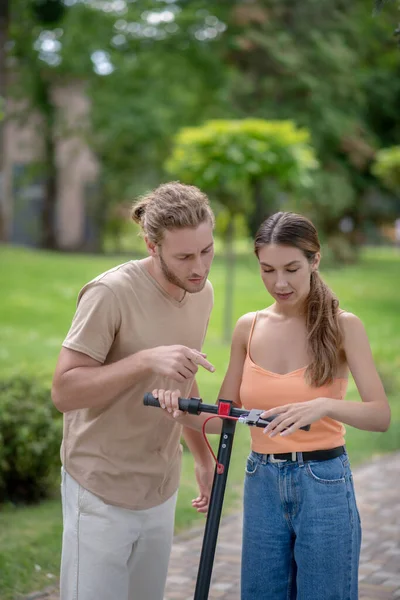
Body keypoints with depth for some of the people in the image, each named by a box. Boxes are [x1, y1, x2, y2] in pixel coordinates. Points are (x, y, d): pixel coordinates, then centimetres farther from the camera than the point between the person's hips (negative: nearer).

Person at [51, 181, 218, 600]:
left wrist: (203, 457, 20)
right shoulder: (110, 293, -19)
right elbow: (64, 392, -20)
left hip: (161, 491, 6)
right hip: (103, 493, -6)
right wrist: (146, 360, -30)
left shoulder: (202, 292, 4)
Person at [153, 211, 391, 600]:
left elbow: (381, 415, -15)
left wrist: (324, 406, -34)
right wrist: (183, 413, -14)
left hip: (324, 485, -3)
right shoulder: (248, 327, 3)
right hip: (262, 484, 4)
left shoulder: (342, 326, -8)